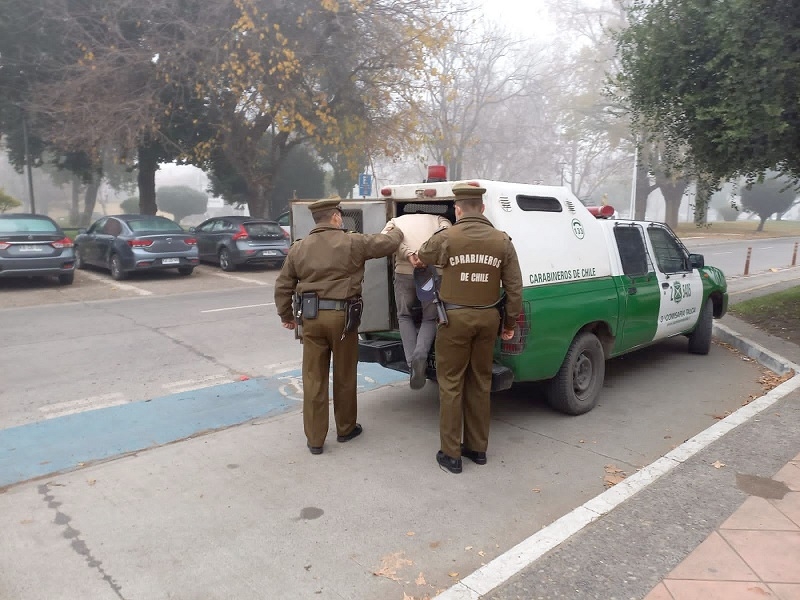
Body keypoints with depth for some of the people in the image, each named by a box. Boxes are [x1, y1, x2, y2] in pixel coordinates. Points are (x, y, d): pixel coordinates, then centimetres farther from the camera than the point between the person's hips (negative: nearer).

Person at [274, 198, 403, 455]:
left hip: (311, 317, 3)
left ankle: (315, 439, 15)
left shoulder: (298, 248, 7)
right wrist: (398, 232, 28)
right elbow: (386, 243, 5)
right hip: (342, 316, -2)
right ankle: (345, 429, 31)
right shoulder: (352, 242, -4)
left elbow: (283, 285, 9)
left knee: (313, 379, 8)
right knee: (344, 376, 14)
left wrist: (285, 315, 22)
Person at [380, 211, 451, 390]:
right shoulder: (438, 218, 28)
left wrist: (409, 254, -8)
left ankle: (412, 363, 6)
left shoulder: (396, 221, 28)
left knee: (404, 316, 22)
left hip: (404, 272, 0)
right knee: (430, 319, 18)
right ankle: (420, 356, -9)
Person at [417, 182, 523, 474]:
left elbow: (422, 256, 13)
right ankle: (477, 448, 26)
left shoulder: (446, 237, -8)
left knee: (451, 384, 5)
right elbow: (514, 288, 2)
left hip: (455, 317, -3)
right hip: (488, 317, 4)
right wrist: (510, 323, 13)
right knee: (480, 383, 15)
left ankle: (451, 454, 11)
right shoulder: (502, 241, 0)